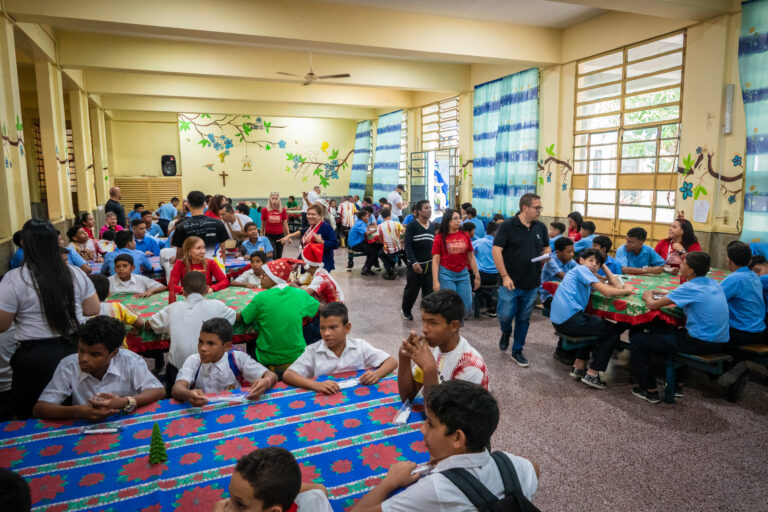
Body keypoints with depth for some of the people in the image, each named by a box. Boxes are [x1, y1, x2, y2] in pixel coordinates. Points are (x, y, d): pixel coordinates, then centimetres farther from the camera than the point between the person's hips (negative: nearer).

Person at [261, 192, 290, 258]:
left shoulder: (283, 210, -2)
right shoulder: (265, 210, -4)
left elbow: (285, 224, 5)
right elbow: (263, 225, 5)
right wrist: (262, 236, 9)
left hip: (280, 235, 2)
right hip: (269, 235, -1)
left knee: (279, 256, 5)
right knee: (273, 255, -16)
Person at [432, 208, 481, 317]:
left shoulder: (465, 235, 5)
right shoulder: (440, 237, -4)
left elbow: (471, 257, 11)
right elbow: (435, 260, -5)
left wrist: (477, 276, 10)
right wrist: (435, 281, -11)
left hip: (463, 274, 4)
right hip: (446, 274, -4)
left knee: (466, 308, 4)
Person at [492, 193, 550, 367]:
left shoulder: (541, 227, 7)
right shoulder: (508, 225, -10)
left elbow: (546, 248, 20)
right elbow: (496, 250, -14)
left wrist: (546, 255, -6)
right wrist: (505, 276, -18)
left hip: (532, 284, 5)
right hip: (511, 283, -5)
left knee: (524, 319, 12)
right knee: (505, 315, -2)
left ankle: (517, 351, 26)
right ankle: (506, 333, 33)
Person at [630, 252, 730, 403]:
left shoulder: (690, 288, -16)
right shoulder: (713, 284, 7)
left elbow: (653, 305, -14)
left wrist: (648, 297, 8)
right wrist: (667, 294, 17)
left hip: (700, 343, -9)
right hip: (719, 342, 9)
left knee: (637, 339, -2)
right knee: (677, 331, 39)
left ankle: (650, 391, 7)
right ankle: (678, 385, 38)